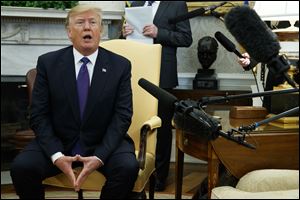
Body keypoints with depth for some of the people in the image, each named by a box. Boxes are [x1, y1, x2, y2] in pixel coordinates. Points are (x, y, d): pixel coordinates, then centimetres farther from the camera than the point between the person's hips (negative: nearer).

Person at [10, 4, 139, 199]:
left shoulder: (120, 65, -1)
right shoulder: (48, 63, -1)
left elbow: (122, 116, -6)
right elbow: (39, 115, -4)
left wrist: (99, 156, -21)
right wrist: (56, 155, -20)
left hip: (104, 144, 0)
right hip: (57, 144, 1)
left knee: (128, 168, -30)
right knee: (22, 167, -26)